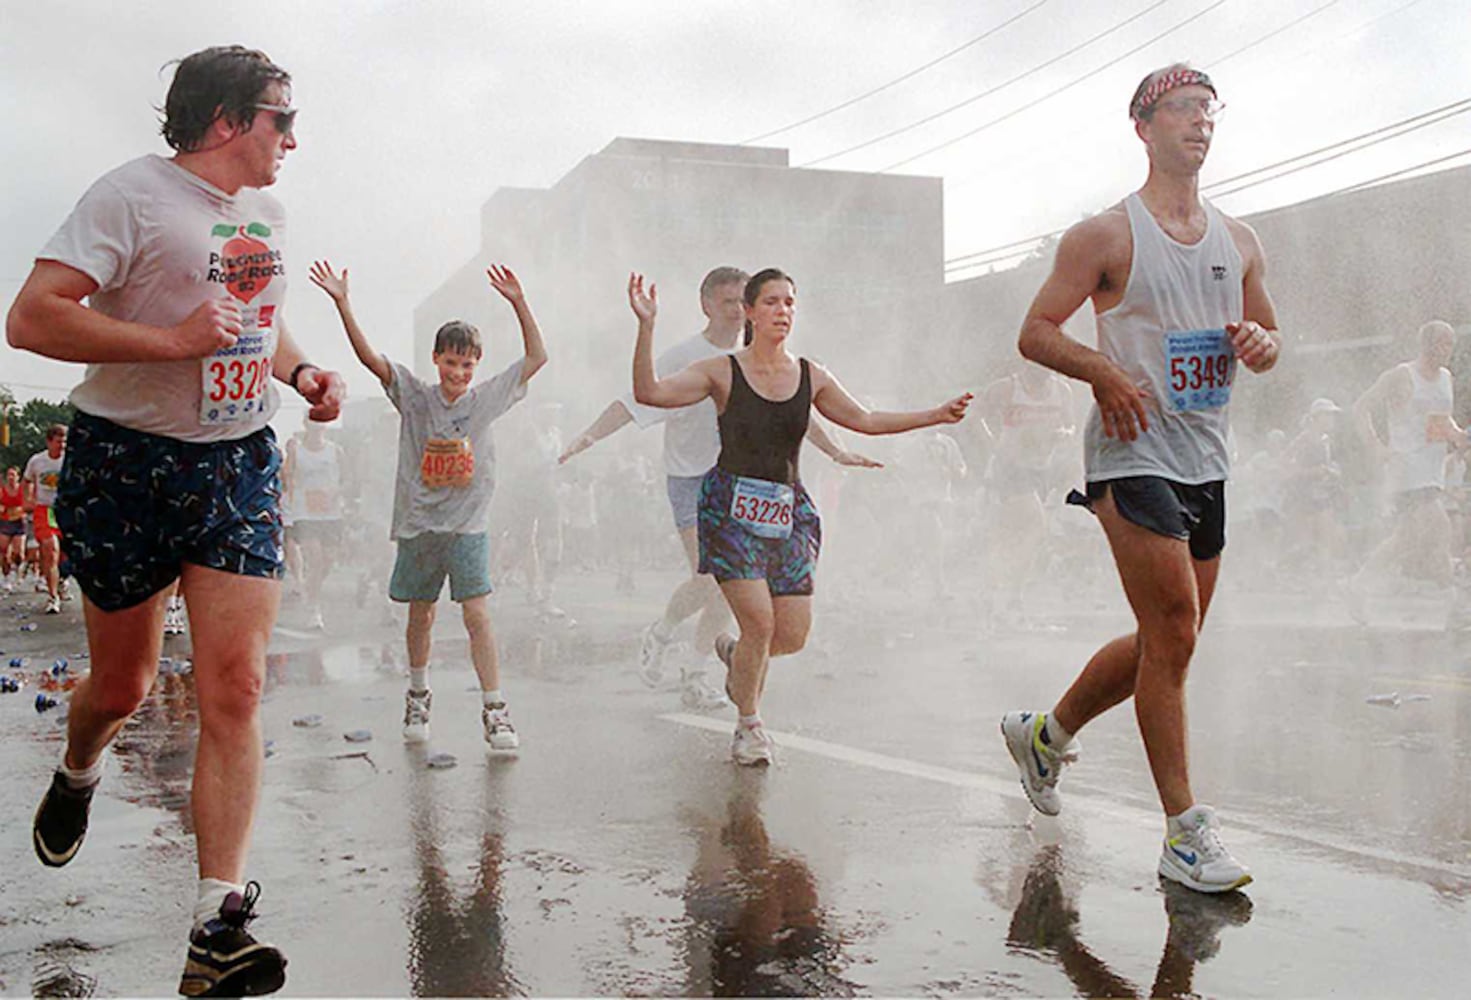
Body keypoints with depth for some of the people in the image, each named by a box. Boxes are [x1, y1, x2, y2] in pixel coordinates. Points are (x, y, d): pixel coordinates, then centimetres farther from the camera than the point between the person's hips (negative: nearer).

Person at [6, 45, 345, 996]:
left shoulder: (269, 215, 14)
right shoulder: (135, 194, -10)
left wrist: (302, 370, 9)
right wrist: (171, 341, -24)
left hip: (241, 464, 5)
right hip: (127, 461, -5)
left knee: (235, 686, -9)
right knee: (123, 686, 10)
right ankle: (77, 776, 48)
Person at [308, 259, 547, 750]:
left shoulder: (487, 398, 0)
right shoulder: (415, 396, 1)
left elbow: (537, 357, -5)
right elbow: (369, 356, -7)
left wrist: (519, 303, -15)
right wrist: (342, 303, -16)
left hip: (468, 524, -1)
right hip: (418, 522, 1)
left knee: (477, 613, -10)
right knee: (420, 616, 13)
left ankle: (495, 712, -6)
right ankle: (418, 698, 34)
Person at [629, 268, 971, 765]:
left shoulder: (812, 378, 7)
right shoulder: (722, 371, -4)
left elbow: (865, 420, 15)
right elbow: (649, 392, -13)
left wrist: (935, 416, 10)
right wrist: (647, 326, -24)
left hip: (789, 510, 4)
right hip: (732, 506, -4)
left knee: (792, 635, -1)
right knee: (760, 621, -14)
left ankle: (734, 652, 34)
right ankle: (749, 724, 11)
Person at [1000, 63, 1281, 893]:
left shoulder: (1240, 242, 15)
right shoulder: (1106, 235, -3)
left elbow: (1271, 337, 23)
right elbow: (1036, 333, -4)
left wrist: (1261, 344, -2)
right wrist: (1104, 370, -22)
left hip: (1207, 460, 7)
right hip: (1135, 453, -7)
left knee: (1166, 642, 12)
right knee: (1173, 635, -12)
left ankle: (1046, 732, 33)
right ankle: (1186, 833, -3)